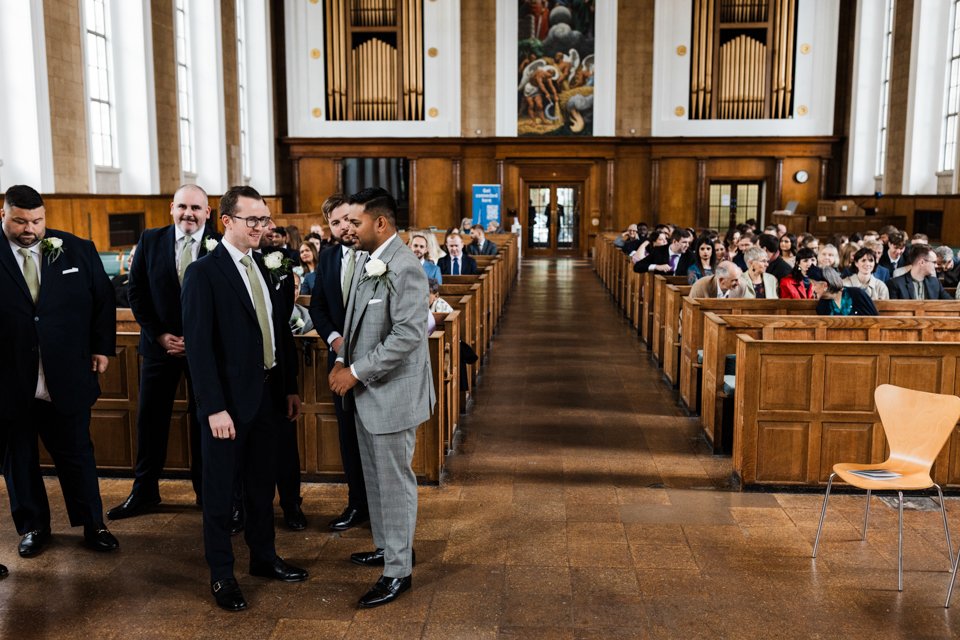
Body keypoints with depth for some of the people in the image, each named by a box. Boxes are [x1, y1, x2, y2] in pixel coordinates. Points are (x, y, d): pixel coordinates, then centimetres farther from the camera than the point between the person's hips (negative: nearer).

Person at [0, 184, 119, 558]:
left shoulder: (78, 250, 0)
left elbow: (103, 299, 8)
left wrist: (101, 347, 4)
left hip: (67, 379, 1)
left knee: (76, 454, 12)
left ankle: (93, 525, 26)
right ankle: (33, 527, 32)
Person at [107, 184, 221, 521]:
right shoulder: (150, 240, 1)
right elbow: (137, 294, 2)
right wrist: (159, 335, -7)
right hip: (159, 343, 2)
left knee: (203, 418, 10)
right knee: (150, 417, 9)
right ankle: (144, 491, 23)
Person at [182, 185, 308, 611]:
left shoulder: (266, 270, 9)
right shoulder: (203, 273, -12)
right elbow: (199, 345, -16)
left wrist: (290, 387, 11)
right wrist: (215, 408, -19)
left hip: (269, 394, 7)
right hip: (230, 400, -6)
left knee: (263, 483, 19)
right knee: (221, 489, 9)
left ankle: (264, 557, 35)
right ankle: (221, 574, 24)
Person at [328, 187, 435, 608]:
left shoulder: (405, 268, -19)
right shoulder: (367, 264, 10)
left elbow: (407, 335, -25)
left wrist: (357, 372, -20)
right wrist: (342, 360, 3)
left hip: (392, 392, -9)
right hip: (365, 391, 9)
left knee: (395, 481, 2)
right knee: (375, 476, 20)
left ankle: (398, 571, 14)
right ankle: (387, 546, 37)